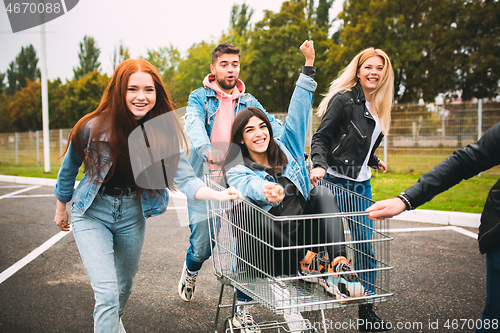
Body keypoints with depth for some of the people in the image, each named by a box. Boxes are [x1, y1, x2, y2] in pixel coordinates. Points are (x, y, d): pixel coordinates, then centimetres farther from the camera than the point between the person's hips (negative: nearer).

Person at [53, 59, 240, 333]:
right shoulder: (94, 127, -21)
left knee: (124, 285, 24)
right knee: (107, 295, -16)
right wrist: (61, 208, 11)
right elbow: (69, 169, -3)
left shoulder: (165, 132, -16)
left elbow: (184, 179, -24)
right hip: (92, 214, -3)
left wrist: (218, 195, -44)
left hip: (132, 215, 3)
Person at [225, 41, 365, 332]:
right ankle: (307, 262, -34)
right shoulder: (237, 170, 3)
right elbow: (248, 185, -21)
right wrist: (266, 191, -46)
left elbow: (298, 113, 13)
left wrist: (309, 66, 10)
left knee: (322, 192, -19)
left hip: (305, 231, 4)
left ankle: (339, 264, -33)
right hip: (271, 246, -3)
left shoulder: (285, 149, 15)